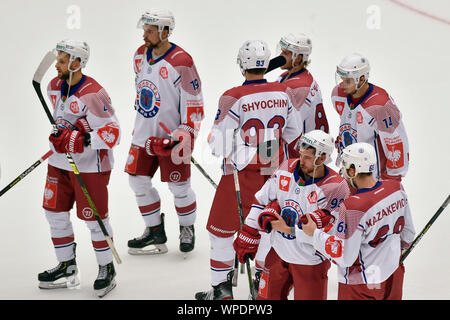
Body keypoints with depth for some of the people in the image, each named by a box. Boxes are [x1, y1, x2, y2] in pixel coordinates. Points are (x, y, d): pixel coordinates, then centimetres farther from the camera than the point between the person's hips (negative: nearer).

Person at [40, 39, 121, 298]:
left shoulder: (93, 94, -23)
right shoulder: (55, 87, 4)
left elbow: (112, 133, -25)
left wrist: (81, 141, -31)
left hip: (90, 166, -8)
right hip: (60, 162, 8)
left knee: (95, 218, 1)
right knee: (55, 212, 13)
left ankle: (107, 269, 20)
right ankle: (67, 267, 28)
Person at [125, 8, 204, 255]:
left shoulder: (181, 63, -19)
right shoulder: (141, 55, 3)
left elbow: (194, 102, -15)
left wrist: (186, 135, -19)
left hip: (171, 135, -7)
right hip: (144, 133, 7)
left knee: (179, 187, 2)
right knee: (138, 181, 8)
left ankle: (187, 228, 27)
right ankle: (155, 231, 23)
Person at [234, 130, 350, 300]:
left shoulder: (336, 188, -21)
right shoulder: (287, 169, -5)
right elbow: (262, 200, 5)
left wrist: (289, 229, -25)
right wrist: (248, 236, 6)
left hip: (310, 261, -5)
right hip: (279, 252, 5)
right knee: (266, 297, 18)